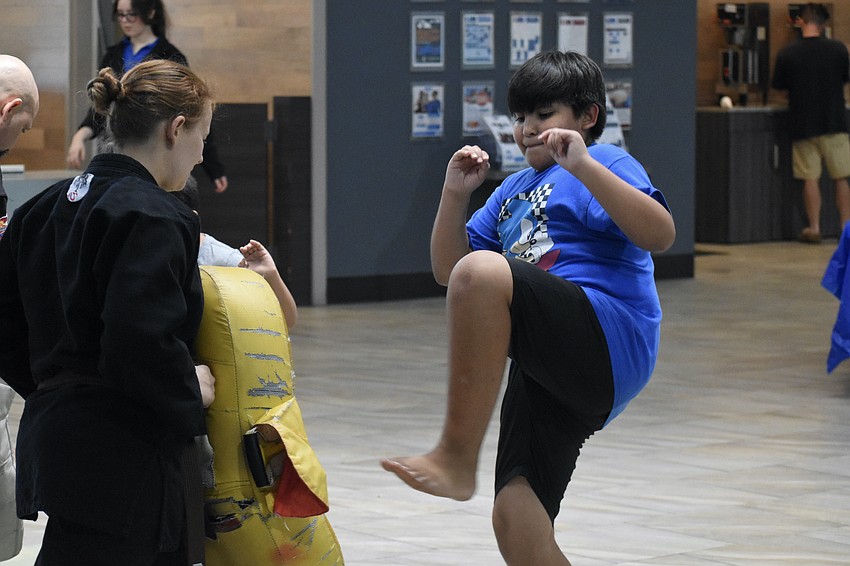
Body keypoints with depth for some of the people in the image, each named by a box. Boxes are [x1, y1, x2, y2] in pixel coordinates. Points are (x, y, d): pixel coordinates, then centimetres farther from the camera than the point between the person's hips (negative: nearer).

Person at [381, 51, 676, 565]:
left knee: (483, 271, -31)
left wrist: (583, 166, -20)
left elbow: (660, 235, -14)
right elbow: (447, 269, 27)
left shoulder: (604, 164, 6)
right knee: (517, 523, -7)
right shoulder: (515, 190, 30)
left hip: (608, 341, -8)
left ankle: (456, 459, -33)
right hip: (551, 372, 8)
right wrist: (456, 194, 12)